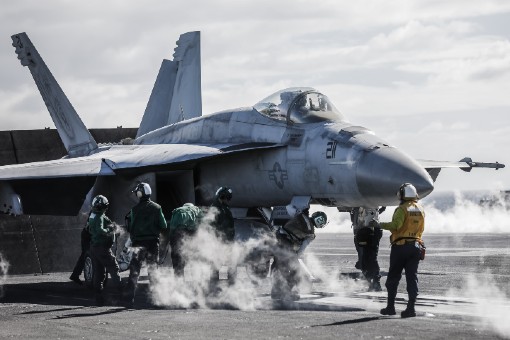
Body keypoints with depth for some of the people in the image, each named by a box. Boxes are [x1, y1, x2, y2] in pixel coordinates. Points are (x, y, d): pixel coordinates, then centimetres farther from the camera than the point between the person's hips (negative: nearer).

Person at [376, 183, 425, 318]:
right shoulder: (420, 210, 10)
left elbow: (396, 225, -24)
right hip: (416, 245, 5)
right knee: (412, 277, 3)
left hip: (400, 246, -5)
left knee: (393, 277, 5)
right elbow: (421, 229, 14)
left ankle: (390, 306, 7)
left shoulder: (402, 209, -11)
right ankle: (411, 308, -3)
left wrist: (381, 225, -12)